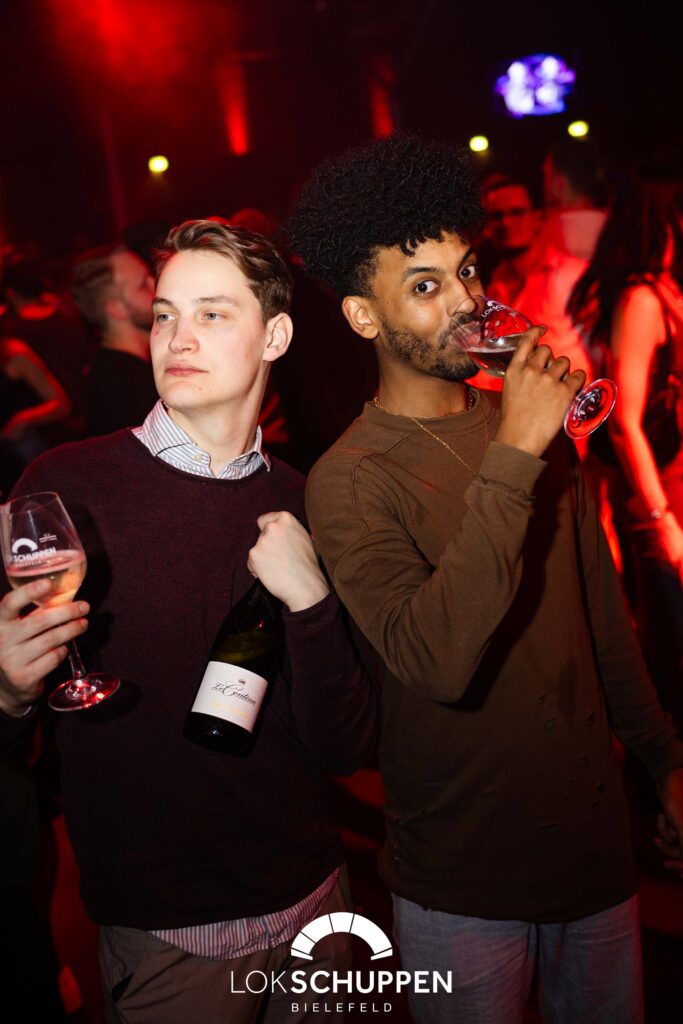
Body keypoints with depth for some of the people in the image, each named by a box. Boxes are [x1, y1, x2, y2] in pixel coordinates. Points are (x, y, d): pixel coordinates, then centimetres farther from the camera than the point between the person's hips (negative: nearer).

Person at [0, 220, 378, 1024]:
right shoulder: (67, 487, -14)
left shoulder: (300, 504, -3)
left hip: (310, 903, 4)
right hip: (163, 935, -3)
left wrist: (310, 603, -20)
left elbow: (344, 748, -5)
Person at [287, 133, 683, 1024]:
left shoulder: (537, 426, 1)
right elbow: (437, 661, -32)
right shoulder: (349, 480, -17)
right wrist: (512, 457, -32)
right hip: (463, 883, -5)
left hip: (596, 842, 5)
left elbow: (600, 610, 9)